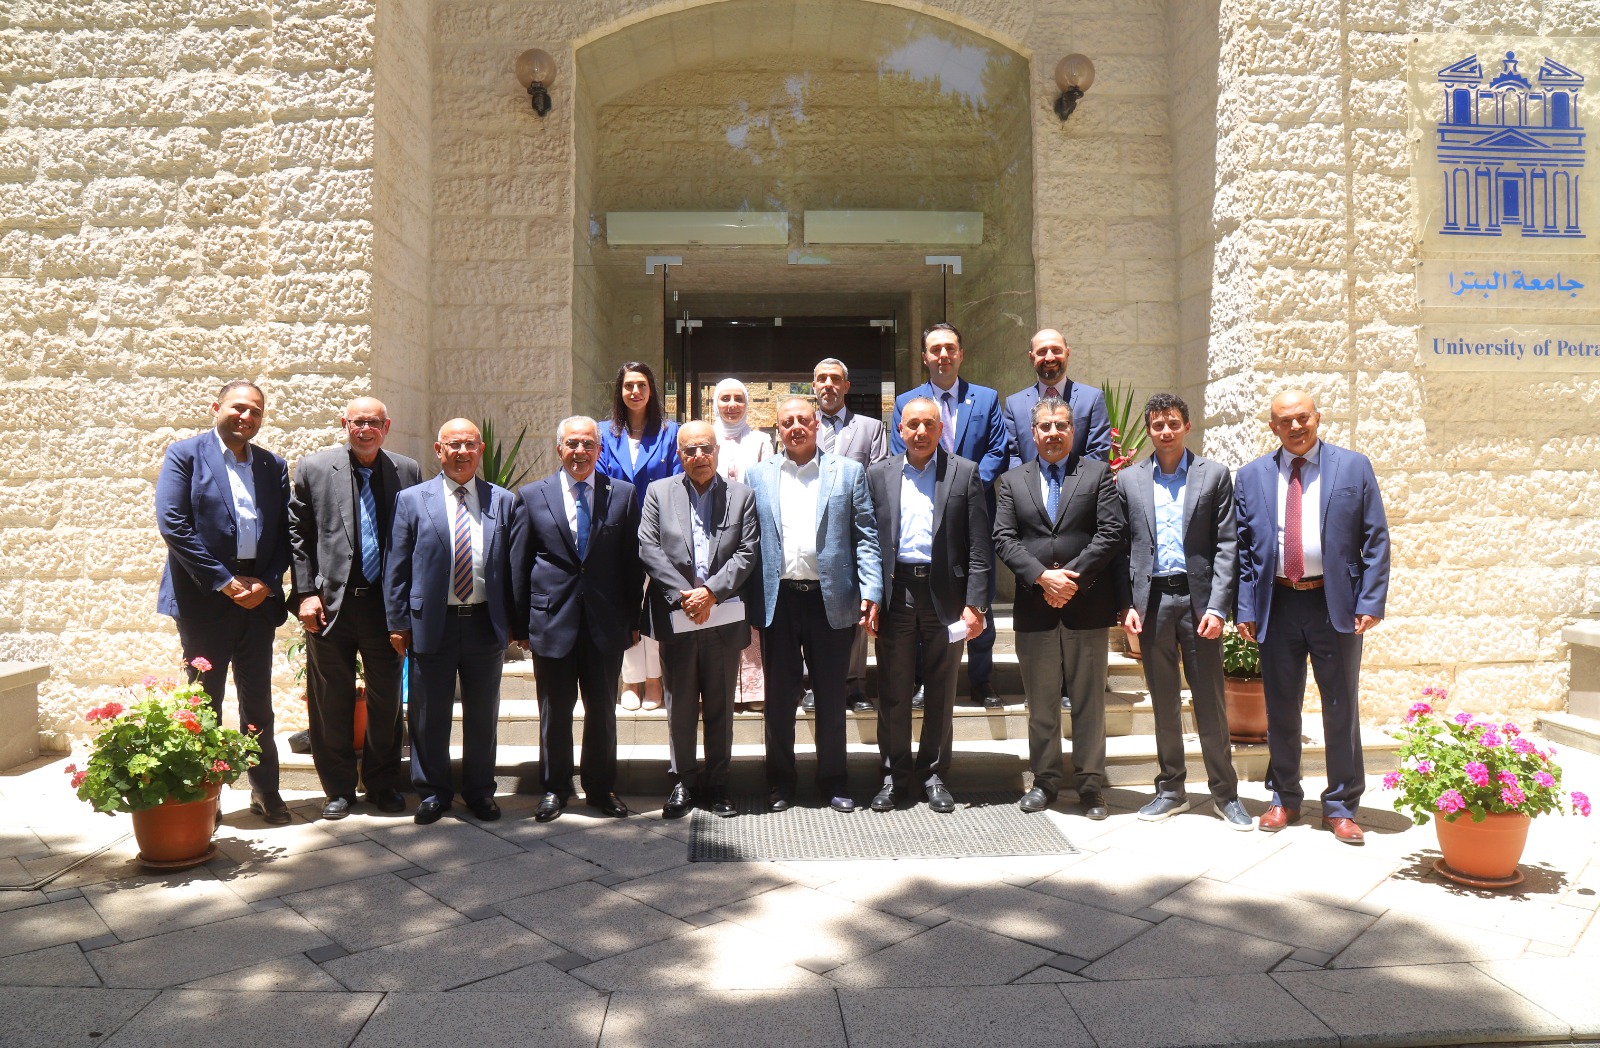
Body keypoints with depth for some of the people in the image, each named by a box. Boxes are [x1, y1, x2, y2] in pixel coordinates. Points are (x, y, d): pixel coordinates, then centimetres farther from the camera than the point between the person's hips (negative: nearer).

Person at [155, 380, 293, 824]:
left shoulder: (275, 466, 11)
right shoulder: (185, 454, -1)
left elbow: (285, 532, 8)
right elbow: (172, 524, -10)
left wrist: (267, 583, -7)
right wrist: (225, 582, -13)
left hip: (258, 598, 3)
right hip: (205, 599, -3)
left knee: (259, 700, 10)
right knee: (204, 701, 6)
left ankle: (265, 790, 21)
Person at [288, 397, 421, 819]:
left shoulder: (407, 471, 4)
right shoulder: (313, 468, 2)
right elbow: (297, 535, 2)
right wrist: (305, 593, -6)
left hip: (386, 604, 1)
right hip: (331, 602, -1)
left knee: (387, 701, 10)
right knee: (331, 702, 8)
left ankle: (384, 784, 26)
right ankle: (339, 789, 22)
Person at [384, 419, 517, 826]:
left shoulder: (502, 501, 6)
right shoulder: (412, 499, 3)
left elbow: (510, 564, 6)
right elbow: (396, 566, 2)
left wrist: (511, 621, 3)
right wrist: (397, 622, -2)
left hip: (485, 624, 1)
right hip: (431, 623, -1)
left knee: (483, 715, 11)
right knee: (429, 715, 9)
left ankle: (480, 790, 26)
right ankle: (433, 792, 25)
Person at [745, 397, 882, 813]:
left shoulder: (849, 472, 6)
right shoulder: (759, 476, 9)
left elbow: (866, 536, 2)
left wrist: (870, 592, -8)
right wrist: (750, 602, 0)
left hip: (831, 599, -1)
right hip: (778, 600, 1)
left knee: (832, 697, 8)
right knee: (779, 697, 10)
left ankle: (833, 780, 22)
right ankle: (781, 781, 23)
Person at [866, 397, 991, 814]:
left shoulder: (965, 472, 3)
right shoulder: (878, 475, 8)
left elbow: (980, 545, -1)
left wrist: (975, 604, -8)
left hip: (946, 593, -1)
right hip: (895, 592, 1)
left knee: (940, 693, 9)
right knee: (893, 693, 6)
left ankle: (933, 775, 22)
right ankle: (895, 776, 19)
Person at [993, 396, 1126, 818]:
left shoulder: (1098, 474, 6)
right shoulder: (1012, 481, 11)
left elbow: (1113, 533, -4)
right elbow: (1003, 539, 1)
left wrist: (1072, 576, -13)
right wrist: (1042, 576, -12)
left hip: (1087, 605, -1)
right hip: (1034, 608, 2)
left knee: (1089, 699, 5)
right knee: (1041, 701, 9)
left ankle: (1090, 785, 16)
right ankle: (1045, 780, 20)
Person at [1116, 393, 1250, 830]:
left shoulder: (1214, 475, 4)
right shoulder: (1129, 480, 9)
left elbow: (1226, 545, -1)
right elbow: (1123, 548, 7)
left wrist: (1217, 607, -9)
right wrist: (1128, 605, -2)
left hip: (1198, 598, -2)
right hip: (1152, 600, 2)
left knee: (1210, 700, 3)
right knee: (1164, 701, 10)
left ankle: (1225, 793, 15)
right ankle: (1170, 790, 21)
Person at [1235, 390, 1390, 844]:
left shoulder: (1353, 466, 3)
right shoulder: (1252, 476, 7)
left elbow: (1375, 539, 1)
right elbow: (1243, 547, 7)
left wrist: (1371, 602, -7)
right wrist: (1246, 607, 0)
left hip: (1336, 603, -1)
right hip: (1277, 604, 1)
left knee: (1341, 709, 6)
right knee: (1281, 709, 10)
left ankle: (1341, 807, 19)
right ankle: (1284, 800, 25)